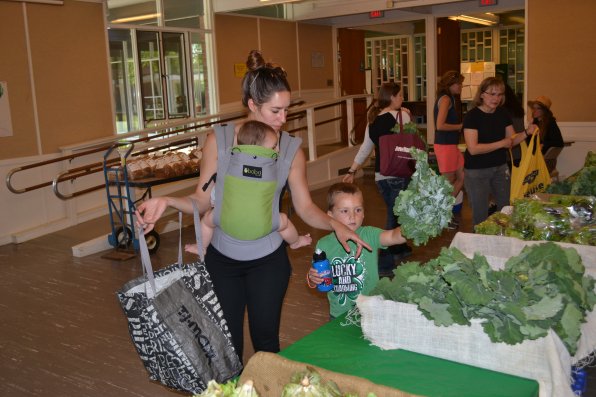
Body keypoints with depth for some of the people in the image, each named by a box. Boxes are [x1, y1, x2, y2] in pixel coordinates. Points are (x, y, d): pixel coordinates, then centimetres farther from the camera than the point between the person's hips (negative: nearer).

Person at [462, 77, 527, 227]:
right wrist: (501, 143, -19)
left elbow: (511, 140, 9)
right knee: (481, 215, 3)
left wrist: (526, 133, -10)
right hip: (477, 171, -6)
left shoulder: (503, 114, 3)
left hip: (500, 168, 6)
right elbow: (473, 148, -23)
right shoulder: (472, 116, -15)